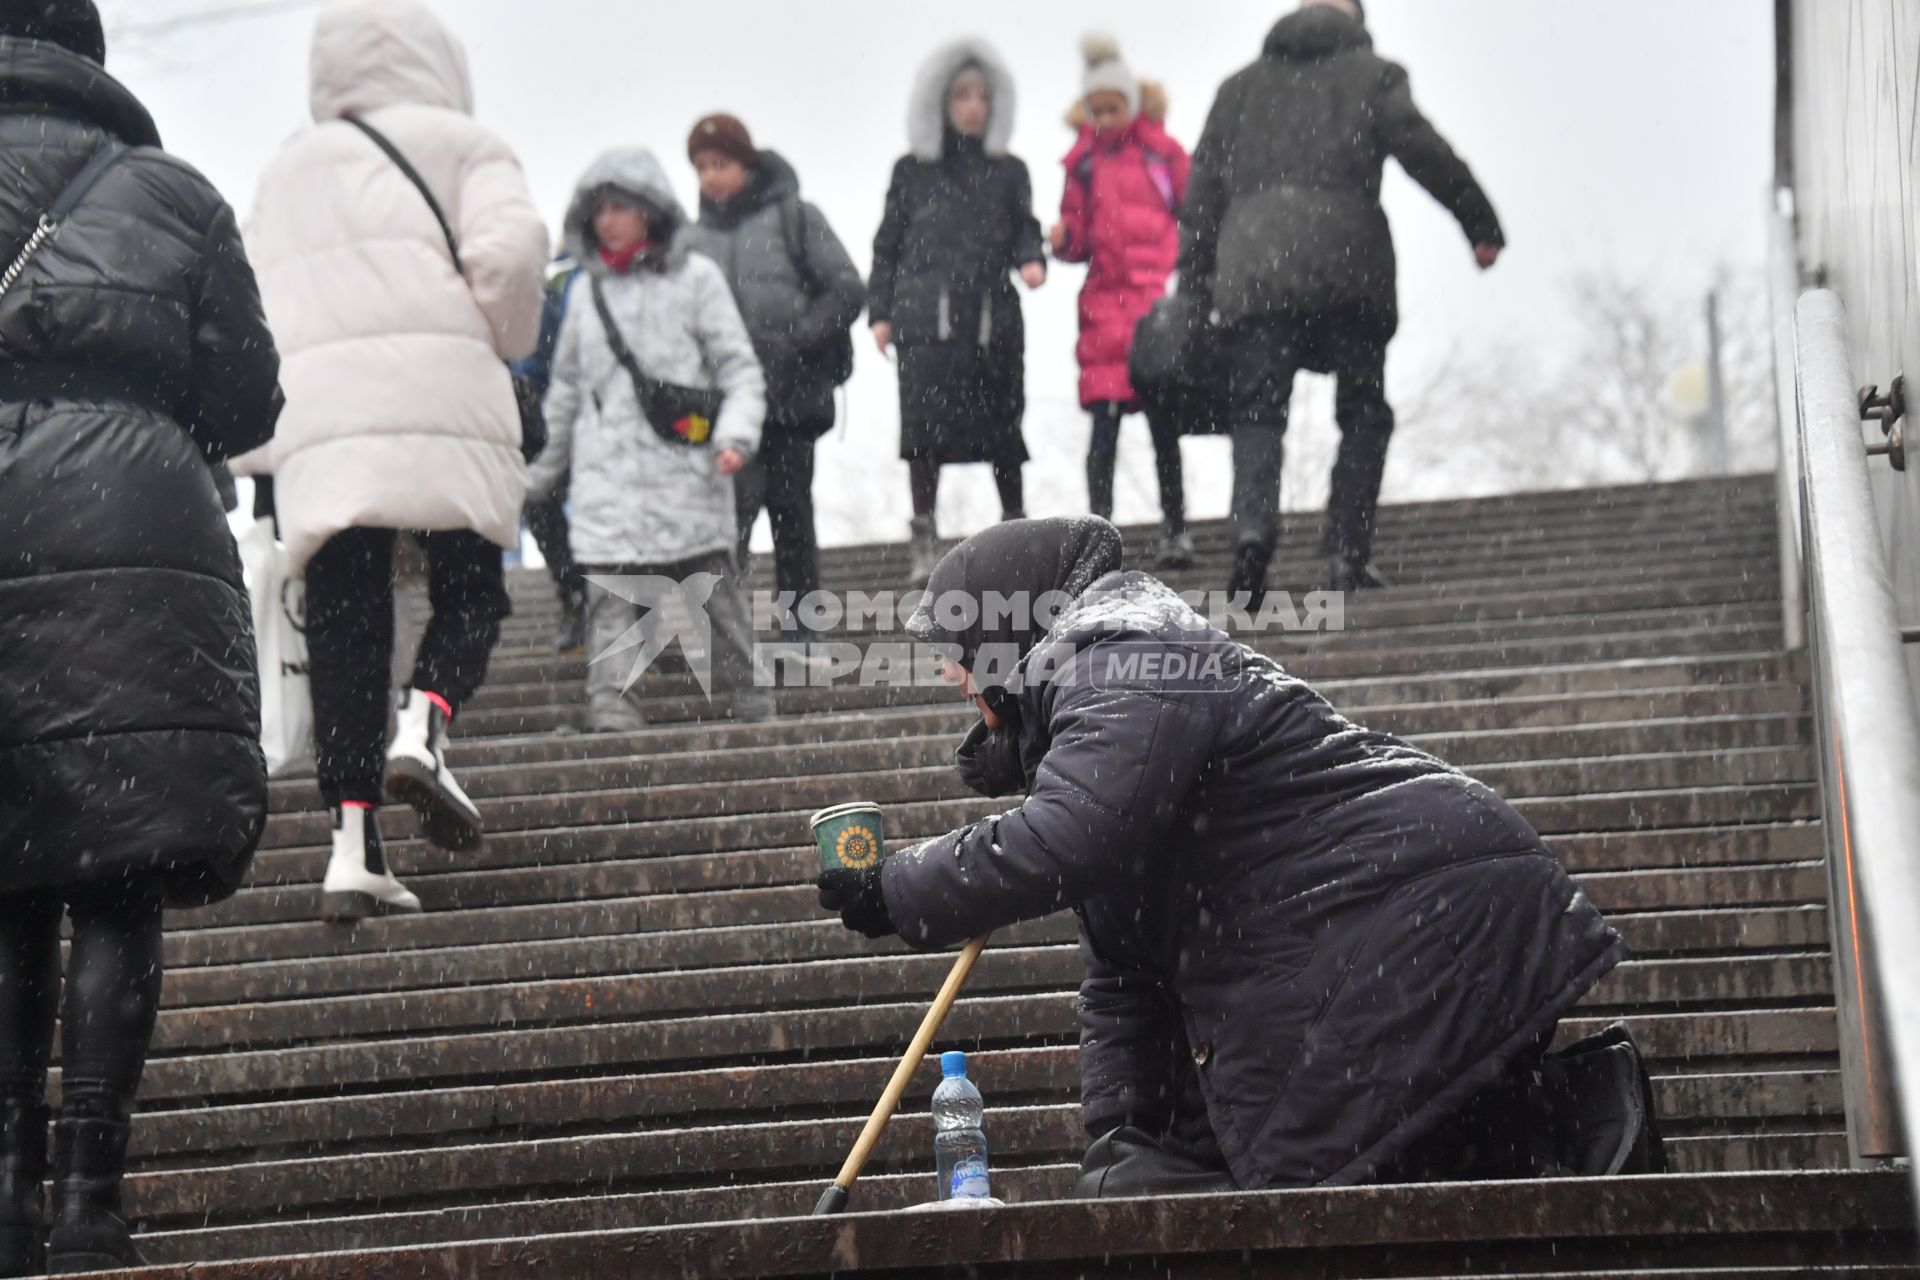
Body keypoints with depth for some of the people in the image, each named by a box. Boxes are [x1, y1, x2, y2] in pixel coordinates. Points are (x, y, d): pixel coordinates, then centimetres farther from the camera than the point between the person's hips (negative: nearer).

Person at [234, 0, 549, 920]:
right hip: (438, 392, -3)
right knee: (469, 591, 8)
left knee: (343, 623, 1)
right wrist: (507, 341, 9)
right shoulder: (461, 144, 11)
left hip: (310, 412, 3)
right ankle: (424, 725, -22)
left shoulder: (284, 170, 25)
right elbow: (509, 247, -7)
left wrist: (254, 447, 24)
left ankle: (353, 847, -6)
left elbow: (247, 303, 20)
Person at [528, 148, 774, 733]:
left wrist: (736, 433, -12)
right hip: (607, 477, 3)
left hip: (685, 470, -2)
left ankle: (750, 697, 12)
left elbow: (739, 367, 4)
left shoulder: (696, 277, 4)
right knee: (610, 596, -8)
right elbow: (567, 388, 23)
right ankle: (611, 701, -10)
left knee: (714, 587, 2)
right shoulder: (587, 291, 15)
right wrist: (542, 470, 25)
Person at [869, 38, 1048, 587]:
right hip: (925, 318, -1)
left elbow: (1024, 232, 12)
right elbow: (888, 245, 12)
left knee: (1001, 425, 3)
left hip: (993, 317, 1)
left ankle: (1016, 522, 21)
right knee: (925, 428, -7)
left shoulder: (1008, 171, 12)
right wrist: (880, 311, 5)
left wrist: (1032, 261, -10)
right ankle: (925, 537, 2)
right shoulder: (912, 171, 11)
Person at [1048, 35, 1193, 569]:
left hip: (1160, 301, -1)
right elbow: (1078, 239, 14)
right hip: (1106, 306, 1)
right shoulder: (1083, 161, 11)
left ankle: (1176, 530, 10)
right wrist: (1064, 239, -8)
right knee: (1105, 423, -6)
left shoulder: (1162, 150, 5)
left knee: (1163, 423, 1)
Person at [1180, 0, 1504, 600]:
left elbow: (1204, 187, 16)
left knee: (1257, 411, 2)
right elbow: (1425, 152, 0)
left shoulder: (1241, 86, 21)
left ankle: (1252, 525, -24)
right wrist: (1482, 226, 7)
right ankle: (1347, 554, 0)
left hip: (1252, 272, 2)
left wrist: (1194, 282, 16)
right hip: (1345, 265, -2)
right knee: (1363, 412, 8)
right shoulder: (1372, 76, 11)